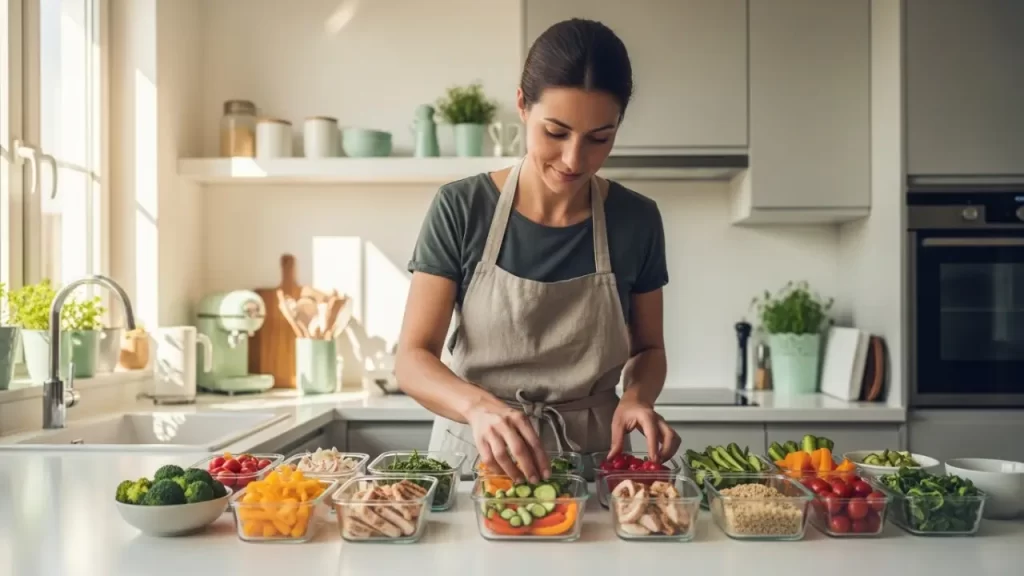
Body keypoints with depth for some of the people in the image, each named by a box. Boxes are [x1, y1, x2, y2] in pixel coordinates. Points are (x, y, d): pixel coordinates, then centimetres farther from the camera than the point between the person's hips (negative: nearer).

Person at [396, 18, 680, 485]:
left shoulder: (636, 221, -1)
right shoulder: (461, 209, -7)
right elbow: (412, 358, -9)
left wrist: (637, 396, -10)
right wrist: (478, 404, -28)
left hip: (591, 458, 1)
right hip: (477, 456, -1)